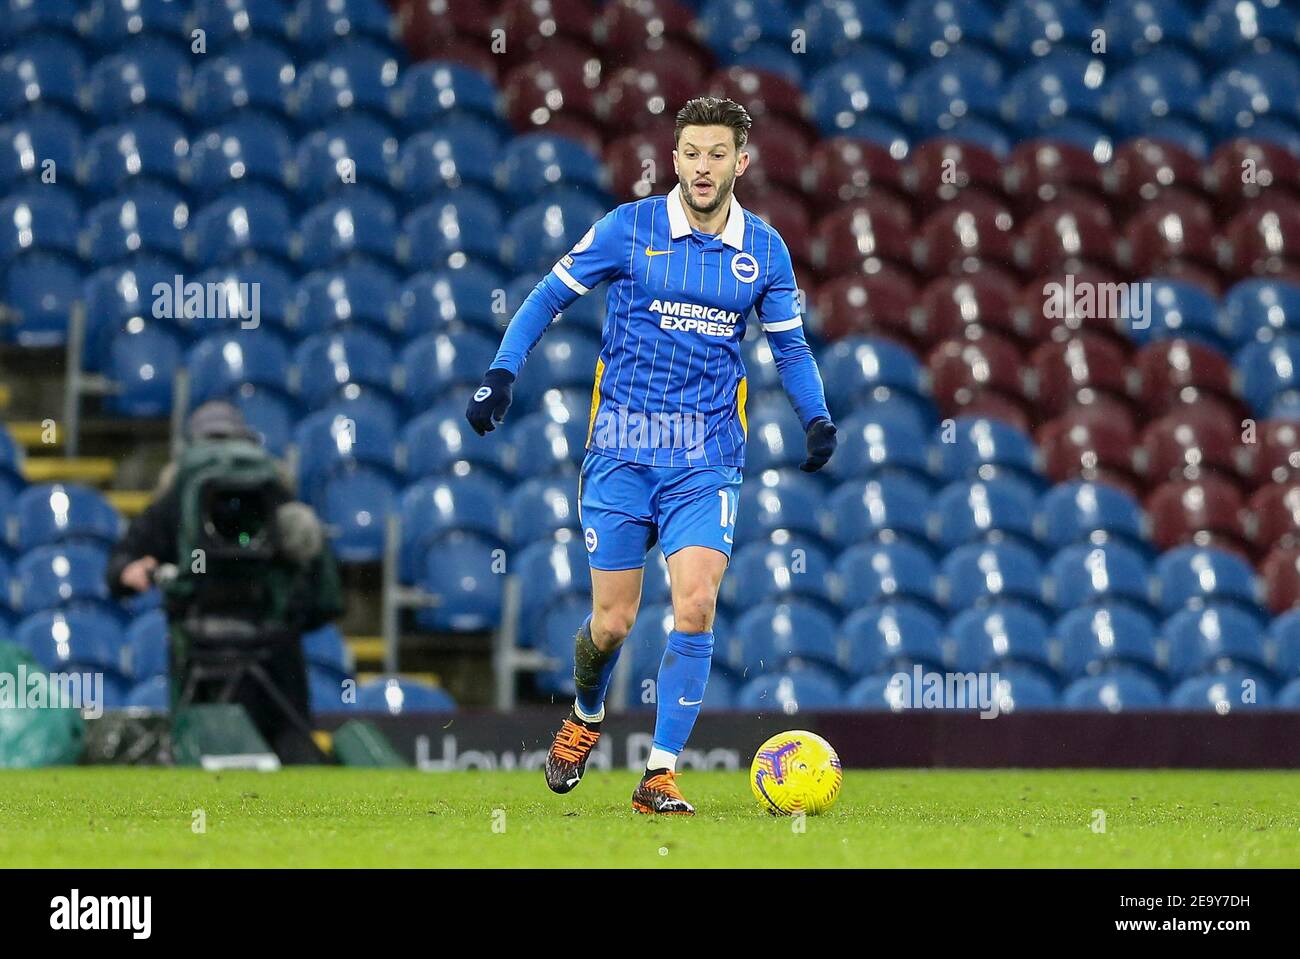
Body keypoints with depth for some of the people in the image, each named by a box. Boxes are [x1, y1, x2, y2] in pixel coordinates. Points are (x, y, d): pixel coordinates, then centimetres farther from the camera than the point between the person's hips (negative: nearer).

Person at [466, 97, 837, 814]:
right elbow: (549, 297, 5)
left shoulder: (764, 250, 5)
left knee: (695, 605, -17)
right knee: (612, 623, 1)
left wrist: (817, 417, 1)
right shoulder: (628, 229, -2)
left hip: (707, 458, 1)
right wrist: (501, 373, -8)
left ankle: (659, 775, -9)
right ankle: (585, 717, 35)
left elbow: (790, 346, 17)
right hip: (620, 447, -1)